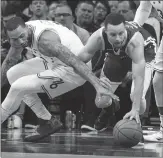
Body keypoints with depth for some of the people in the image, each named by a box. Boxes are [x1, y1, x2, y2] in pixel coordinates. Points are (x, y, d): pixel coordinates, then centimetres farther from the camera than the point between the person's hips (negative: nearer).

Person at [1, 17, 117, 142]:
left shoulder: (44, 39, -32)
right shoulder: (19, 34, -5)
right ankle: (48, 122, 11)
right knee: (13, 74, 7)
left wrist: (98, 86, -45)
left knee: (18, 87, -16)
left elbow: (75, 62, -38)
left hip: (72, 71, -9)